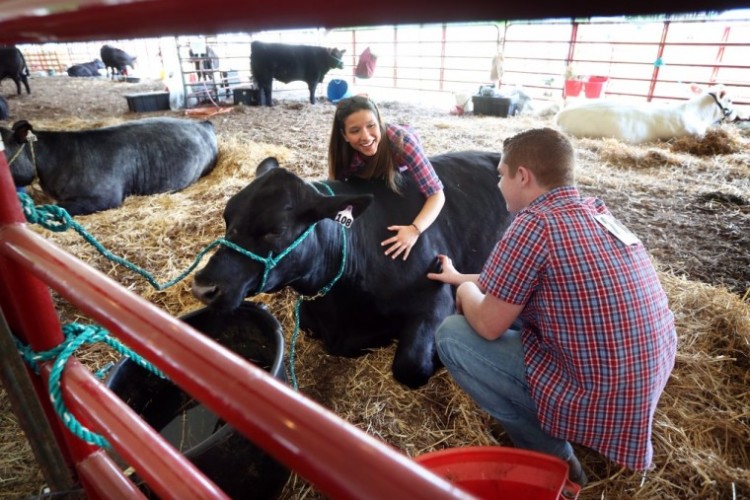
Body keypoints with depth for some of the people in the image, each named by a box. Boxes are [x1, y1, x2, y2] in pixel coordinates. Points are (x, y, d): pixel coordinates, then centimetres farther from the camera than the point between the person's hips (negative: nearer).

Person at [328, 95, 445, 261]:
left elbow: (436, 194, -45)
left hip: (405, 174, -1)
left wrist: (415, 229, -60)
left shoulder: (401, 141, -47)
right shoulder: (342, 149, -37)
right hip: (372, 177, 2)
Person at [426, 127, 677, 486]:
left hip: (601, 399, -9)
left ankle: (552, 458, 6)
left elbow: (489, 325, -15)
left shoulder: (536, 223, -20)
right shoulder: (596, 213, 7)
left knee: (451, 335, -4)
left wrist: (466, 291, 6)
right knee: (517, 304, 21)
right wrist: (461, 276, 30)